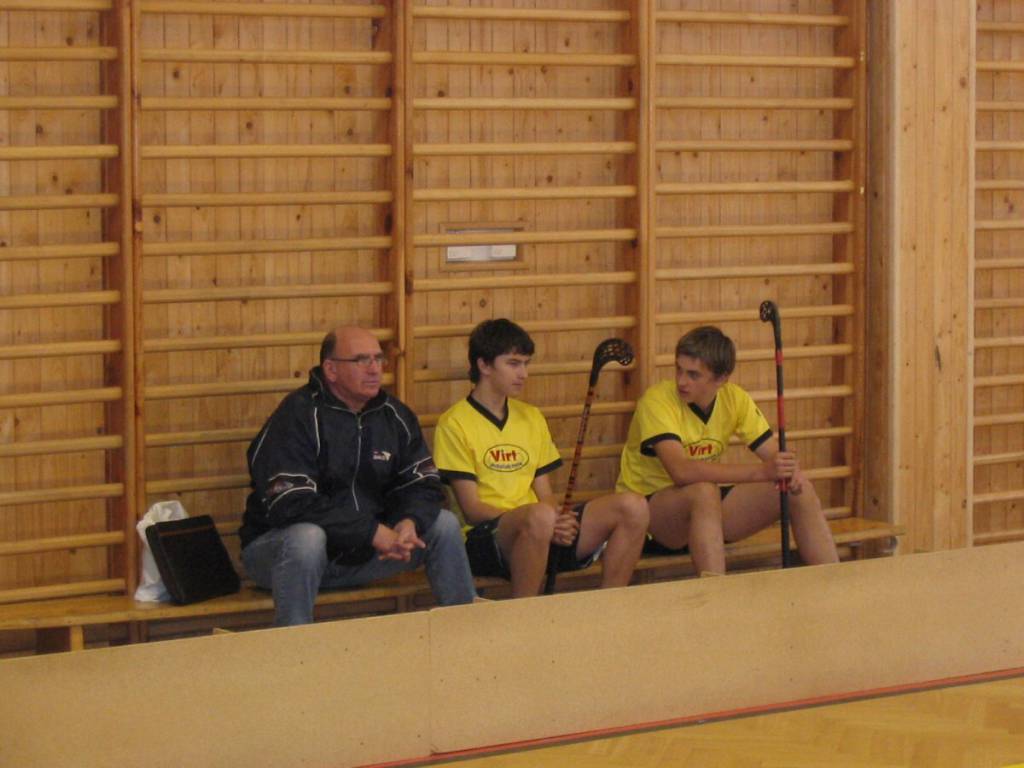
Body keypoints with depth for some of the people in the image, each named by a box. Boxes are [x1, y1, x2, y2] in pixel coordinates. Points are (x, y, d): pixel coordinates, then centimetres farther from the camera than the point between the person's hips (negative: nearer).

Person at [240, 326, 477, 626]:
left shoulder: (394, 415, 5)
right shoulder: (298, 416, -17)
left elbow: (424, 485, 5)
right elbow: (290, 504, -26)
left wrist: (409, 523, -21)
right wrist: (373, 532, -28)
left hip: (361, 552, 6)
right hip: (277, 545, -6)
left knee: (444, 524, -3)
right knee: (307, 537, -39)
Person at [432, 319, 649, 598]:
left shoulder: (531, 417, 20)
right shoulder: (455, 423, -1)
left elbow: (545, 494, 17)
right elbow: (471, 509, -8)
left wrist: (559, 523, -8)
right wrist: (548, 521, -20)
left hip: (551, 533, 7)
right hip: (486, 537, -6)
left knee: (633, 507, -13)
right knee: (540, 515, -40)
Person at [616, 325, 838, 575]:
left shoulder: (734, 399, -3)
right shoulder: (658, 400, -22)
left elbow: (775, 454, -2)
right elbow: (681, 470, -37)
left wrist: (790, 470, -28)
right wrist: (761, 471, -41)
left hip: (707, 507, 6)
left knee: (801, 490, -11)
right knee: (704, 491, -38)